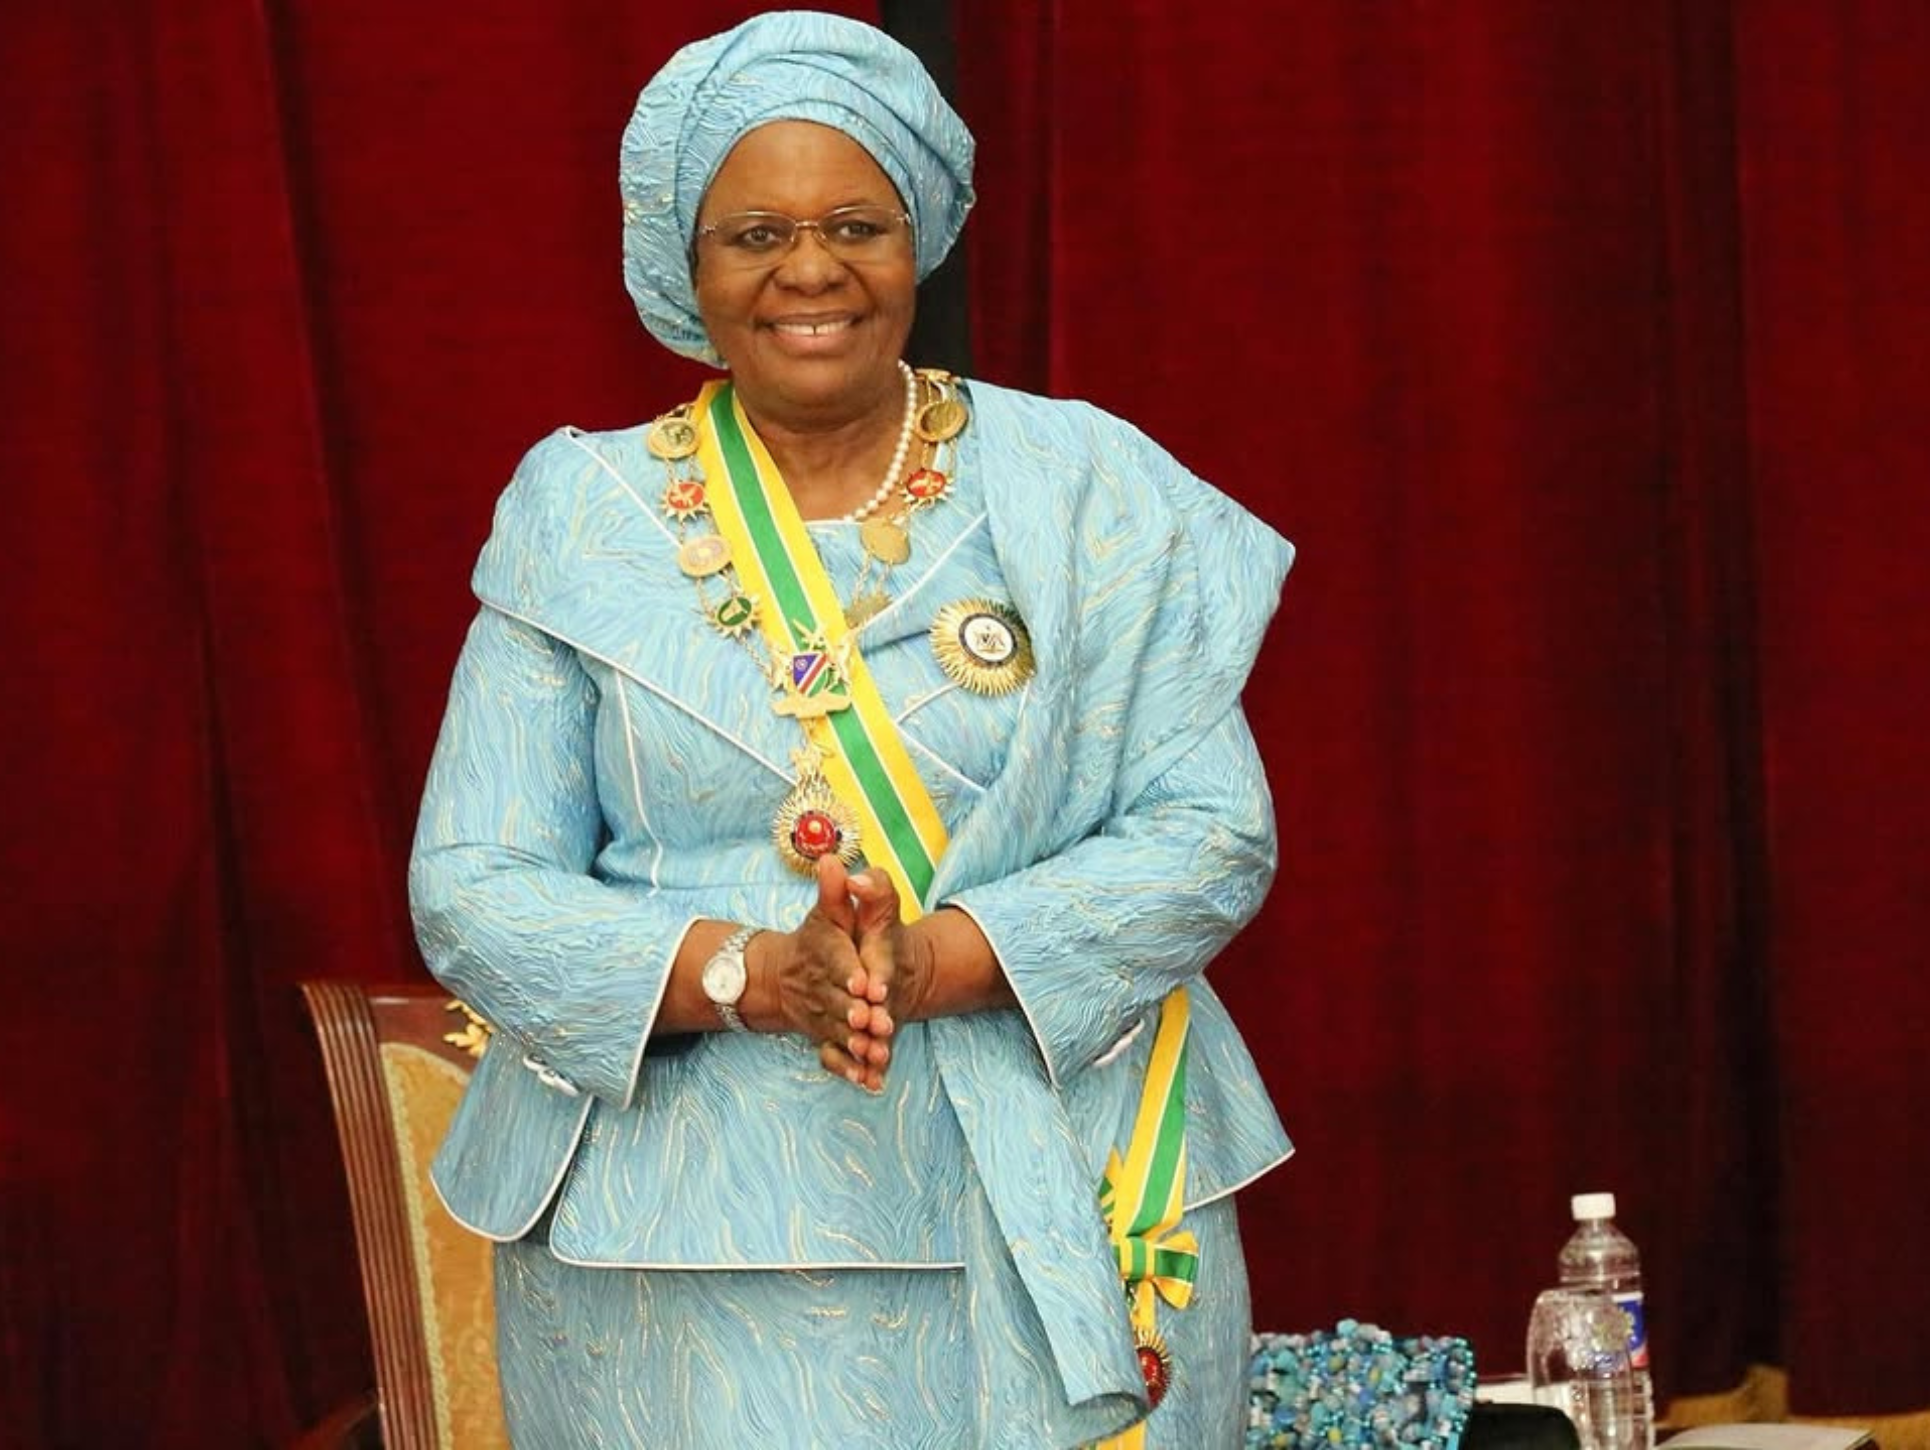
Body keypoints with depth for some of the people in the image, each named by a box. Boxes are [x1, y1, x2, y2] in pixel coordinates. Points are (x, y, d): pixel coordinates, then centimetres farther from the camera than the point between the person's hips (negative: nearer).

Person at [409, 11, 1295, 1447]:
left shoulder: (1085, 488, 3)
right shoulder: (579, 517, 3)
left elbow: (1213, 832, -3)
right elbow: (471, 889, -3)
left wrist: (935, 963, -19)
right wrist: (749, 974, -20)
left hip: (1060, 1224, 1)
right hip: (687, 1253, 0)